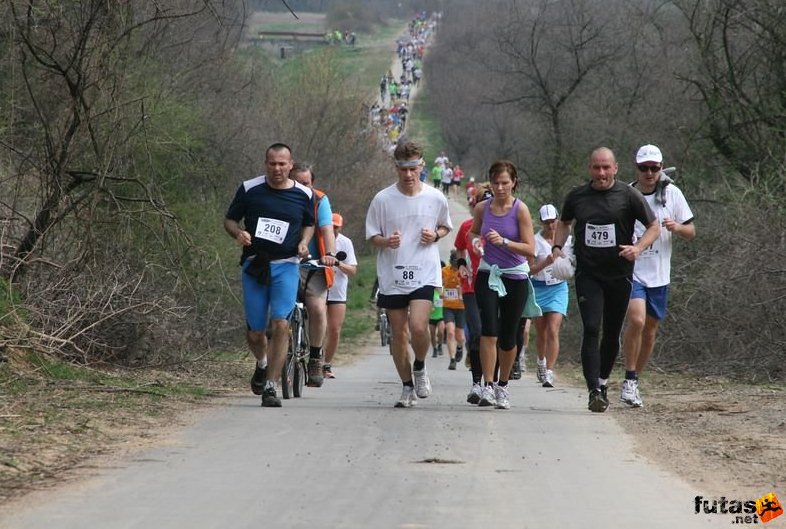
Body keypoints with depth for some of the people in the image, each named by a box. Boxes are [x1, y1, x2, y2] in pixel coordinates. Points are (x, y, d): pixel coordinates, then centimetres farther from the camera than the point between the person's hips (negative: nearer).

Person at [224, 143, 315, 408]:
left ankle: (270, 386, -10)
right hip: (254, 264, 0)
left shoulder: (304, 195, 3)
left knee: (281, 324, -16)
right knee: (254, 331, 4)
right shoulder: (249, 189, -1)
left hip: (286, 266, 0)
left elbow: (309, 224, 19)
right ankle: (262, 364, 39)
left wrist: (304, 243, -1)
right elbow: (230, 219, 8)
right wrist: (238, 233, -13)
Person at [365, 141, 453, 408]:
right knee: (398, 334, 6)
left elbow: (445, 227, 18)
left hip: (425, 274, -1)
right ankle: (407, 386, 22)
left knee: (418, 326, -19)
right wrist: (386, 241, -16)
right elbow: (372, 236, 6)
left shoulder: (436, 199, 1)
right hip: (392, 276, 1)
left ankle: (420, 368, 10)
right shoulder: (382, 199, -2)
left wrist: (435, 235, -5)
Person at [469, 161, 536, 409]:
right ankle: (488, 386, -18)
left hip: (515, 278, -1)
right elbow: (473, 232, 22)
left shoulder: (520, 209, -8)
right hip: (487, 275, 1)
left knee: (508, 337, 8)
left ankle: (503, 385, 29)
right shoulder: (482, 208, 2)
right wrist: (476, 241, -1)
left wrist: (503, 241, -24)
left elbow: (530, 249, -11)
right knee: (489, 330, -18)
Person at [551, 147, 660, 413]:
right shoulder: (577, 196, 6)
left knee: (612, 333, 10)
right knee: (591, 330, -14)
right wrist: (557, 246, 7)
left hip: (619, 274, 0)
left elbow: (654, 226, 2)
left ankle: (603, 380, 33)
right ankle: (594, 391, -17)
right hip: (587, 274, 0)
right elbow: (564, 223, 24)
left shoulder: (628, 196, -2)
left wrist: (638, 247, -15)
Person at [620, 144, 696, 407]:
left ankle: (633, 382, 25)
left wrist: (677, 227, -15)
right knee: (636, 320, -22)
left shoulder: (672, 194, 3)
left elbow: (691, 233, 6)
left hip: (659, 274, 3)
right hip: (630, 270, -3)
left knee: (650, 330, 9)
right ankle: (629, 380, -11)